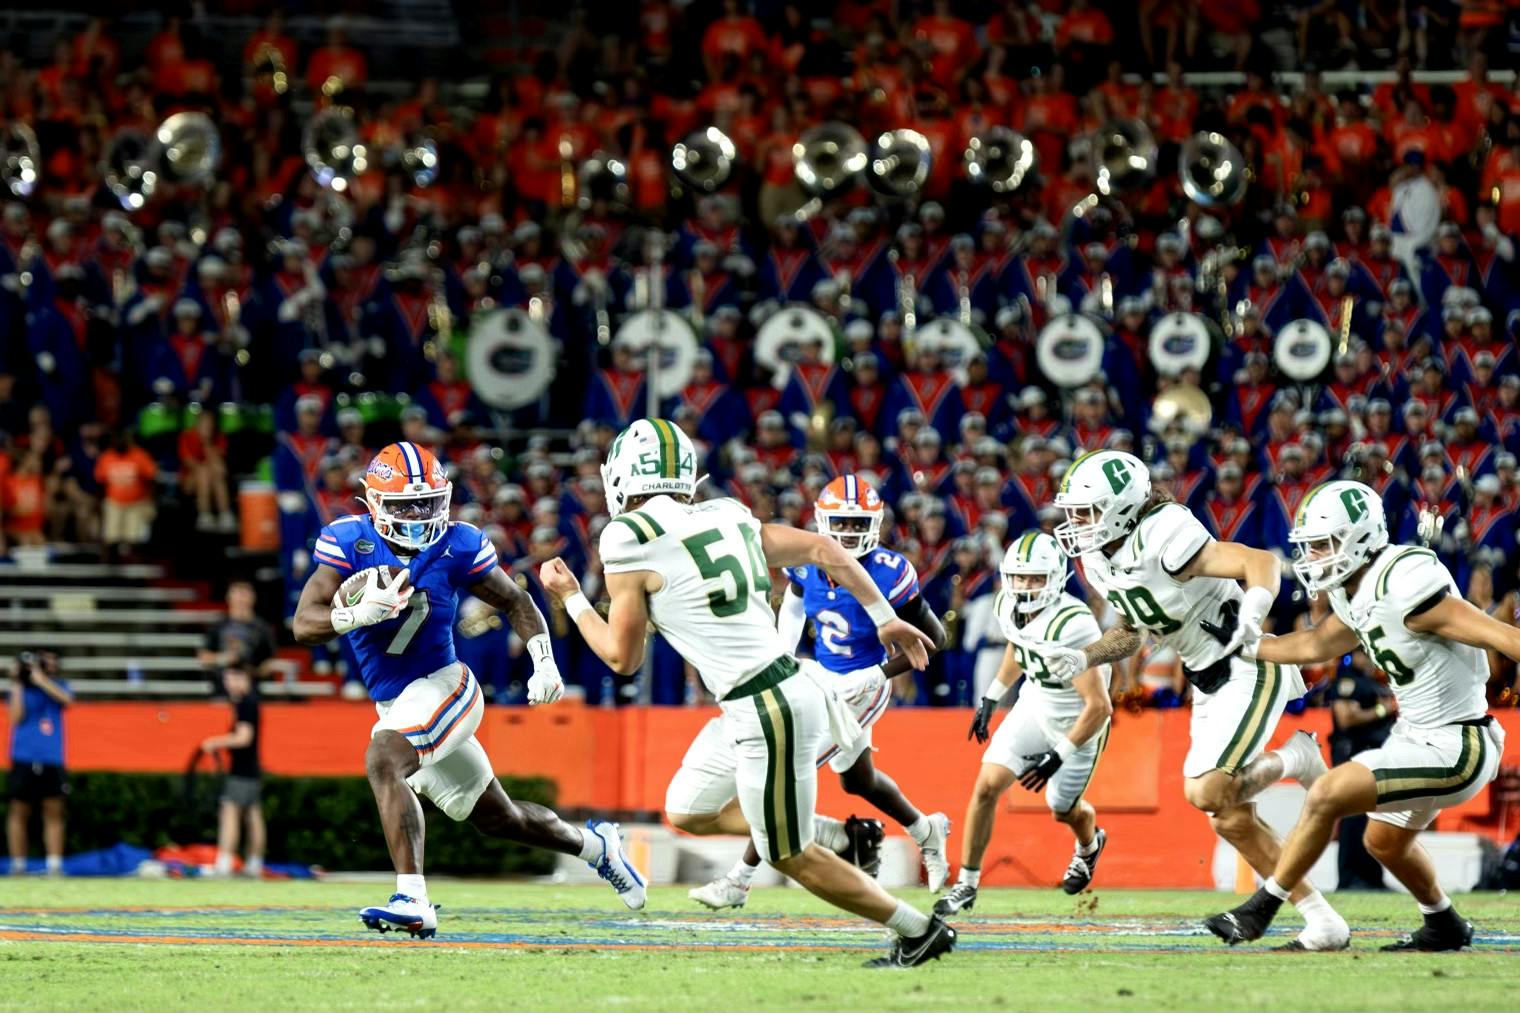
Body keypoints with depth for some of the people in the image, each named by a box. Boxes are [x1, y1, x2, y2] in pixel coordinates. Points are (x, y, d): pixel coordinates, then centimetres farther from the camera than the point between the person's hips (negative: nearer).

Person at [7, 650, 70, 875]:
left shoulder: (58, 686, 11)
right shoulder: (21, 688, 6)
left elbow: (66, 699, -11)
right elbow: (16, 717, -5)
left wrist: (41, 680, -13)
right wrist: (17, 685, -7)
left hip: (52, 760, 2)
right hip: (24, 758, -2)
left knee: (54, 812, -2)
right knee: (19, 812, -1)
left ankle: (54, 865, -2)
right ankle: (17, 865, 3)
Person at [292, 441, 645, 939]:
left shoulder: (455, 547, -10)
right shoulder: (350, 541, -8)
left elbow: (517, 602, 4)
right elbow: (305, 624, -15)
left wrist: (544, 664, -10)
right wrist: (358, 615, -34)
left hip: (443, 686, -4)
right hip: (396, 706, 4)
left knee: (383, 762, -32)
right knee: (498, 818, 17)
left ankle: (412, 900, -40)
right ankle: (594, 845, 44)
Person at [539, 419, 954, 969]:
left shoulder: (631, 542, -9)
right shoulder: (726, 517, 12)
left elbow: (623, 656, -1)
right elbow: (823, 549, 13)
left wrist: (570, 599, 14)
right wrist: (885, 618, 22)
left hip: (768, 715, -8)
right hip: (790, 690, 8)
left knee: (791, 856, 8)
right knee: (690, 816, 22)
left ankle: (921, 930, 12)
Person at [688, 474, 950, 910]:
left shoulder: (887, 574, -27)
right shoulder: (809, 564, -10)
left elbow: (933, 637, -17)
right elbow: (793, 603, 16)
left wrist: (878, 674, -23)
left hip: (858, 690, -7)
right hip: (820, 679, 7)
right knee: (857, 781, 25)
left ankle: (738, 882, -2)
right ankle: (927, 833, 52)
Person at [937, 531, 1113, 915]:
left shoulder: (1071, 627, -36)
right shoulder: (1009, 608, -13)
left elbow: (1099, 706, -32)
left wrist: (1059, 758, -31)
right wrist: (990, 699, 17)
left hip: (1078, 721, -5)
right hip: (1034, 706, 5)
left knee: (1063, 809, 14)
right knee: (987, 785, -8)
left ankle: (1089, 846, 52)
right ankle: (967, 884, 3)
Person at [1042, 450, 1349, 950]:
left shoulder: (1163, 542, -25)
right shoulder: (1100, 561, 2)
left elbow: (1260, 562, -30)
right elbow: (1130, 631, 18)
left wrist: (1252, 617, -49)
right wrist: (1082, 659, 1)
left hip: (1250, 669, -9)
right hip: (1209, 683, 9)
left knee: (1207, 793, -22)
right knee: (1232, 819, 6)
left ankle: (1294, 760, 6)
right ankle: (1323, 923, 14)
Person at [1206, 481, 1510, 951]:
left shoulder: (1403, 587, -26)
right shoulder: (1356, 597, 2)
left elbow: (1500, 636, -25)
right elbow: (1315, 645, 22)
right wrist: (1244, 645, 23)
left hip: (1453, 751, -10)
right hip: (1418, 735, 10)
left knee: (1326, 797, -14)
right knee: (1385, 842, 27)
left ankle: (1259, 911, 0)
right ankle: (1444, 927, 48)